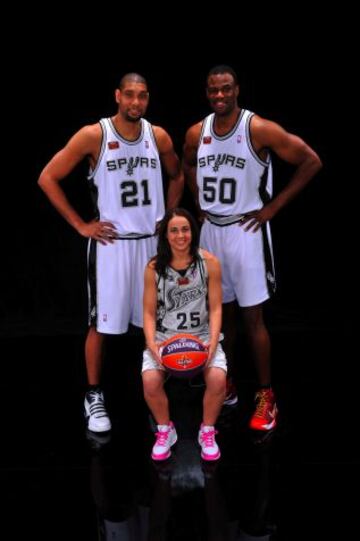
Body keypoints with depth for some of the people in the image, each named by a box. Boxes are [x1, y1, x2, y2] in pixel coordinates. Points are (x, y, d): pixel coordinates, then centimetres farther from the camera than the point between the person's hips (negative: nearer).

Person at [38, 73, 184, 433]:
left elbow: (177, 176, 22)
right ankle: (94, 396, 15)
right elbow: (48, 178, -8)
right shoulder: (93, 135, -11)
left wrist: (168, 216, 10)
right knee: (101, 324, 1)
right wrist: (81, 225, -9)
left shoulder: (158, 136, 2)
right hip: (111, 242, -4)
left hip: (152, 241, 4)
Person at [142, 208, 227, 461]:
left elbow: (215, 308, -4)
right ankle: (165, 431, 5)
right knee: (150, 381, -26)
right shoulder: (154, 267, -5)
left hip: (202, 335, 0)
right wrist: (152, 343, -17)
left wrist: (212, 342, -18)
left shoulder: (209, 262, -7)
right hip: (165, 336, 1)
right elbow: (149, 312, -1)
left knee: (217, 378, -28)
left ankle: (207, 432, 3)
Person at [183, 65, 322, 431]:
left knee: (252, 316, -3)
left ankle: (266, 397, 8)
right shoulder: (196, 133, 3)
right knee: (221, 312, 13)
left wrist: (273, 207, -12)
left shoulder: (260, 129, -14)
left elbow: (311, 161, -12)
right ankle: (226, 386, 27)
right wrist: (199, 201, 11)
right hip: (211, 230, 5)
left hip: (246, 230, -5)